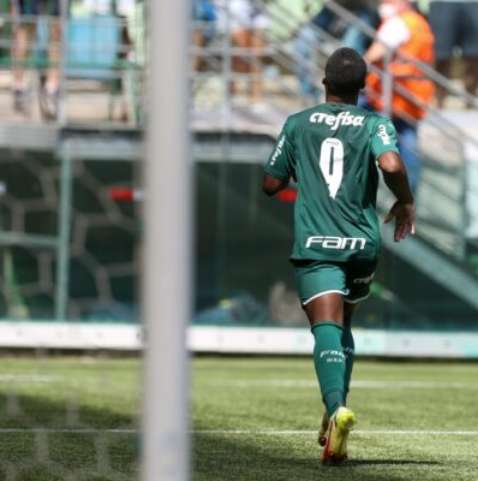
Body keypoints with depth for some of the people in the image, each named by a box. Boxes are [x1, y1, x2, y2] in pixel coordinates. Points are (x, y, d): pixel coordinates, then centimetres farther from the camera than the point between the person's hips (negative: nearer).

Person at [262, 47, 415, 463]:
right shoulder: (375, 124, 3)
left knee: (327, 327, -14)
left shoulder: (298, 124, 8)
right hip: (362, 243, 1)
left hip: (314, 244, -1)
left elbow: (271, 184, 13)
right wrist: (406, 202, 1)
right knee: (343, 324, 23)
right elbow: (392, 165, -17)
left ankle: (337, 407, -40)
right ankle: (335, 412, 14)